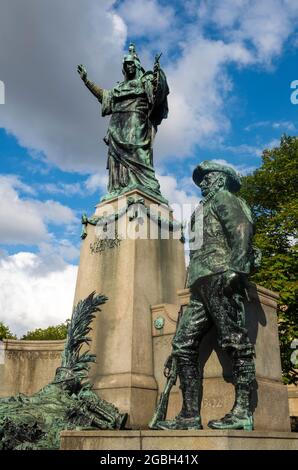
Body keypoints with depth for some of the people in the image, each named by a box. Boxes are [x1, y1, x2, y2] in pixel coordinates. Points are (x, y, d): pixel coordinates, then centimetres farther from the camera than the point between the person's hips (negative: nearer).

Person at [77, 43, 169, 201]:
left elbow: (158, 91, -4)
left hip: (135, 121, -6)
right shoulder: (120, 86, 32)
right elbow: (103, 95, 39)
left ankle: (144, 187, -32)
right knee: (117, 154, -8)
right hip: (118, 124, 6)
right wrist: (86, 80, 40)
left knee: (135, 152, -22)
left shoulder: (145, 80, 15)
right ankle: (119, 191, -15)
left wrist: (157, 74, -21)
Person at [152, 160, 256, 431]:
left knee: (235, 341, -10)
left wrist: (235, 267, -23)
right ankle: (190, 417, 1)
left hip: (220, 277, -9)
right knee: (184, 345, 1)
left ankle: (242, 413, -9)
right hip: (201, 286, 9)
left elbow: (242, 230, -10)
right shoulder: (204, 209, 35)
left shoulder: (224, 198, 9)